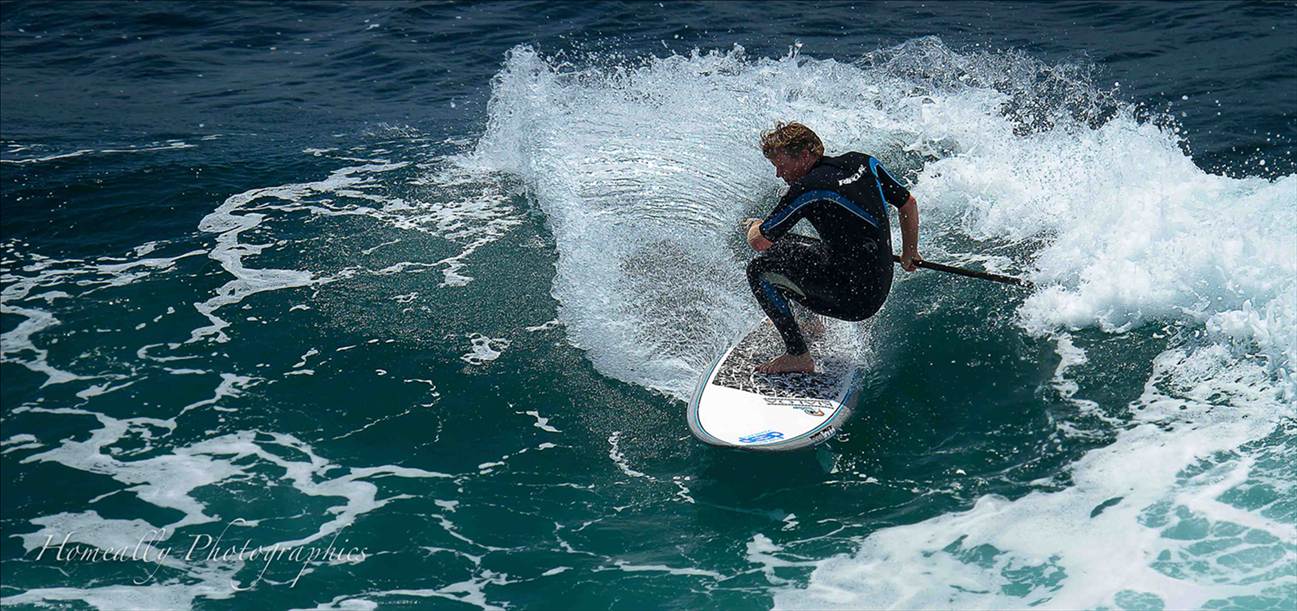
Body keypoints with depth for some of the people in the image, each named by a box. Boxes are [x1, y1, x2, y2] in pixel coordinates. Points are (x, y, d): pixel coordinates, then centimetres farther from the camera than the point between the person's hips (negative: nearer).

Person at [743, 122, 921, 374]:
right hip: (880, 290, 9)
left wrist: (753, 225, 12)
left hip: (855, 300, -9)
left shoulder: (809, 188, -18)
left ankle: (798, 355, -4)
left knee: (760, 270, -6)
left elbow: (759, 242, -13)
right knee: (781, 246, 23)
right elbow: (908, 203, 16)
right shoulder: (864, 163, 4)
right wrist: (909, 254, 31)